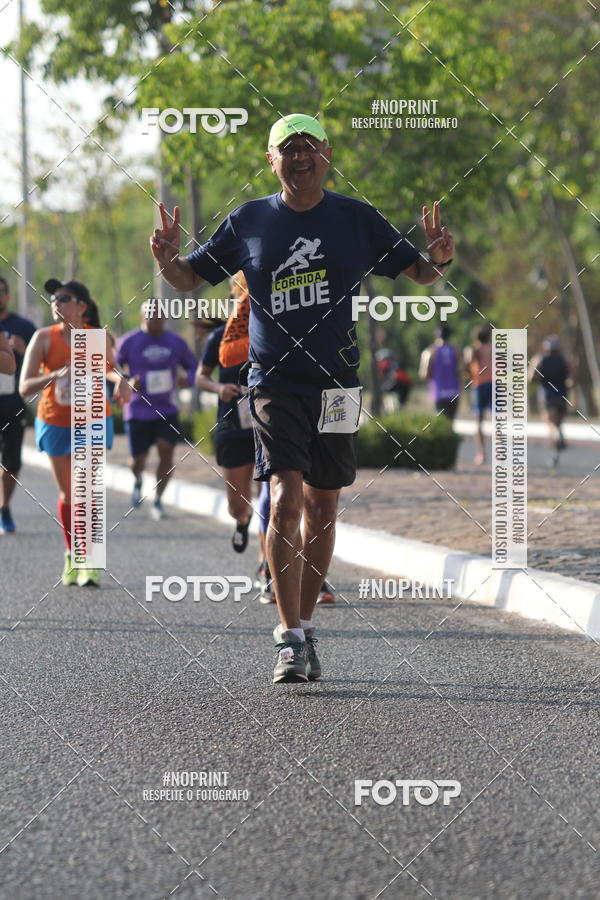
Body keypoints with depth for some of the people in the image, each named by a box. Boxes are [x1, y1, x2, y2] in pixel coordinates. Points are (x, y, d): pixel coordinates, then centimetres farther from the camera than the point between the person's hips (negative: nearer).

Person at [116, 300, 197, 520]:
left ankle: (157, 501, -2)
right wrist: (127, 382, -16)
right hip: (138, 409, -2)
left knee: (166, 450, -14)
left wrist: (188, 380, -5)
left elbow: (193, 366, 17)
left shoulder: (176, 343, 5)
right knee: (138, 460, 2)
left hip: (166, 409, 2)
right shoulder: (129, 342, -3)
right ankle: (137, 480, 39)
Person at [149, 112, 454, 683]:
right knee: (285, 501, -16)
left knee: (321, 509, 9)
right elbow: (190, 279, 10)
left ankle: (304, 627, 24)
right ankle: (290, 641, -15)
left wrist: (438, 258, -13)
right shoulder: (248, 222, 3)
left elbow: (417, 271, 10)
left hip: (336, 385, 2)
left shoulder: (357, 219, 4)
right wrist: (167, 260, -11)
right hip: (274, 383, -2)